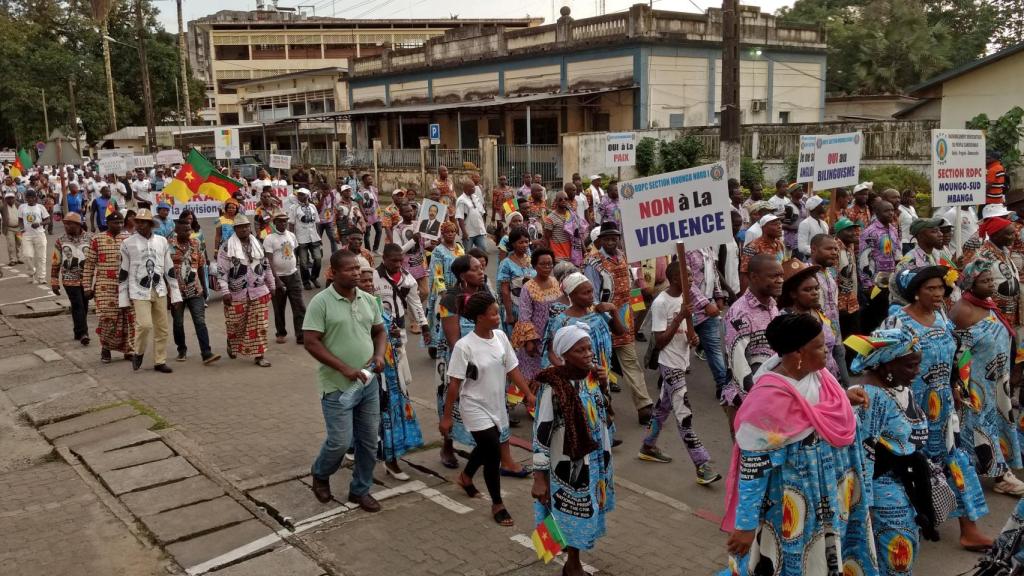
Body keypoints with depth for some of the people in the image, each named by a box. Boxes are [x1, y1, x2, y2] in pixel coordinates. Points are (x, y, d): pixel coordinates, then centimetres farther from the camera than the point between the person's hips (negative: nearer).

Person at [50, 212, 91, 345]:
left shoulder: (89, 239, 1)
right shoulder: (60, 241, 2)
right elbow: (55, 263, 6)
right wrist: (54, 282, 4)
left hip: (86, 279, 2)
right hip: (70, 279, -2)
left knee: (84, 306, 8)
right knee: (77, 305, -11)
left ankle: (79, 332, 22)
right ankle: (82, 333, -10)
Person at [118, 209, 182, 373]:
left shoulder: (162, 241, 5)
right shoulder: (127, 243, -3)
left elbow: (170, 269, 9)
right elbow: (123, 272, 2)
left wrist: (175, 294, 6)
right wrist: (124, 298, 1)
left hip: (159, 291, 3)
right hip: (139, 291, -3)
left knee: (162, 327, 6)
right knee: (145, 324, -16)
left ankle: (160, 361, 17)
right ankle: (138, 353, 11)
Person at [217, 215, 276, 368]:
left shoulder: (257, 244, 10)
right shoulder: (227, 247, -7)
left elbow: (266, 266, 18)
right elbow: (221, 271, -9)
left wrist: (271, 285, 19)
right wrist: (225, 292, -14)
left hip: (259, 292, 3)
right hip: (237, 294, -3)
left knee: (259, 325, 2)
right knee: (235, 324, 7)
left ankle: (258, 355, 9)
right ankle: (232, 345, 37)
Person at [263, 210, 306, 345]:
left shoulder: (291, 235, 6)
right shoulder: (269, 239, -10)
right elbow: (269, 261, -14)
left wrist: (296, 268, 13)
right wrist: (277, 280, -20)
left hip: (294, 275, 4)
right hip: (279, 277, -4)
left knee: (299, 307, -2)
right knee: (279, 308, 8)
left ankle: (301, 335, 1)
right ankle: (280, 333, 24)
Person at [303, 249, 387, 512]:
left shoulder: (368, 299, 5)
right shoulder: (321, 302, -13)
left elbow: (380, 331, 16)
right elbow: (311, 343, -16)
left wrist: (380, 354, -5)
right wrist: (344, 368, -21)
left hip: (368, 383, 6)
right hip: (338, 386, -6)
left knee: (369, 441, 10)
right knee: (340, 441, -3)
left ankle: (361, 490, 28)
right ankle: (320, 475, 28)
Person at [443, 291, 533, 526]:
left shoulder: (500, 337, -5)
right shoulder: (464, 346, -22)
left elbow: (512, 370, 3)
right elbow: (454, 384, -16)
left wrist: (529, 395, -2)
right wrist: (446, 416, -12)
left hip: (496, 406, 7)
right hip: (475, 408, -7)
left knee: (486, 447, 24)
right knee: (494, 453, -7)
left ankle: (465, 477, 55)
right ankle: (497, 505, 12)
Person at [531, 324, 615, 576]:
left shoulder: (593, 376, -2)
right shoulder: (553, 385, -20)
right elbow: (541, 432, -17)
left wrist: (603, 387, -5)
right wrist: (539, 477, -16)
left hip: (596, 460, 6)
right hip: (568, 465, -6)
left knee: (586, 515, 17)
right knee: (572, 516, 7)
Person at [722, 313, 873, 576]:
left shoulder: (815, 373, -7)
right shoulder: (770, 397, -30)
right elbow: (754, 465, -26)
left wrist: (845, 397, -2)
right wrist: (745, 525, -20)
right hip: (792, 503, -8)